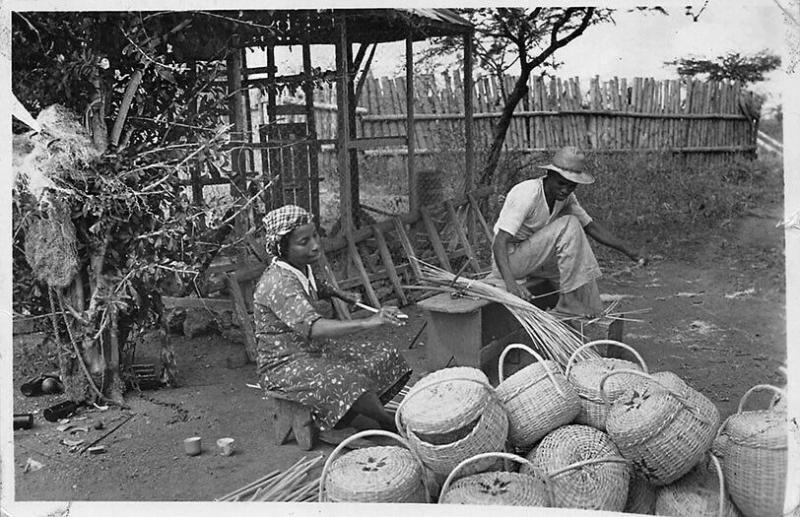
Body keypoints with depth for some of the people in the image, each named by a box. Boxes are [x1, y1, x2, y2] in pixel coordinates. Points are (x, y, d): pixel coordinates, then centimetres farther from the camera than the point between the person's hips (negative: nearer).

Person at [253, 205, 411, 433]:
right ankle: (393, 426, -6)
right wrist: (368, 322, -49)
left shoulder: (302, 268, 3)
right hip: (284, 366, -10)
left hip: (313, 350, 10)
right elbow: (313, 327, -42)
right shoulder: (278, 284, -27)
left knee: (386, 357, 1)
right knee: (352, 384, -33)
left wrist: (338, 293, 20)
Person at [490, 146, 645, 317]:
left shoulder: (566, 196, -1)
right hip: (509, 259, -8)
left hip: (533, 258, 8)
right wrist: (510, 282, -47)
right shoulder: (527, 194, -26)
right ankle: (567, 299, -19)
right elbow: (499, 242, -32)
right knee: (569, 225, -22)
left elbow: (591, 226, 7)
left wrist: (630, 251, -3)